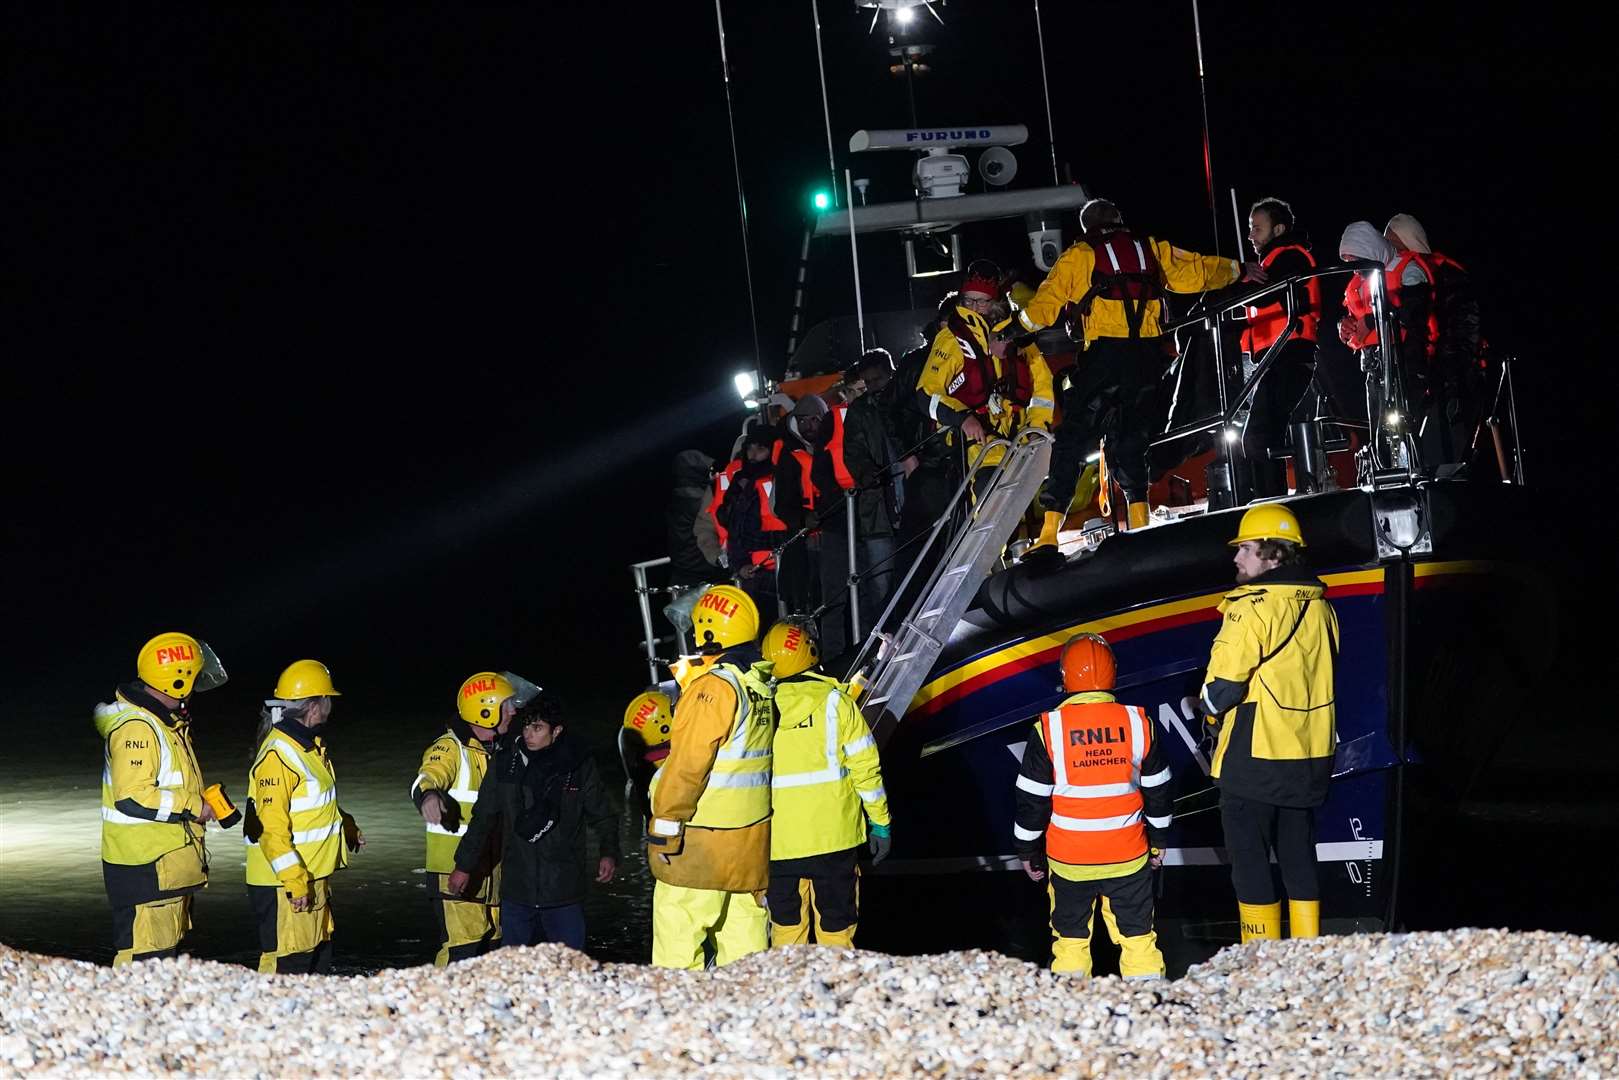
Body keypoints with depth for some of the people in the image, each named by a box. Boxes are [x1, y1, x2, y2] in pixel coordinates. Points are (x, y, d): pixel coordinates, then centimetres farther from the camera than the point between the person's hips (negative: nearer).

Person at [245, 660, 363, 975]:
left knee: (318, 956, 17)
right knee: (287, 964, -7)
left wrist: (348, 830, 31)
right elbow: (271, 828, -24)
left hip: (313, 878, 10)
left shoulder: (310, 746, 13)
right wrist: (294, 881, -25)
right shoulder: (277, 755, -20)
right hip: (283, 884, -10)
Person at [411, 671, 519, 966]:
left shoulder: (496, 751, 13)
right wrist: (428, 795, -57)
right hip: (455, 867, -9)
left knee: (492, 942, 14)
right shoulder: (450, 748, -14)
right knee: (462, 947, -15)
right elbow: (428, 778, -35)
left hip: (491, 866, 9)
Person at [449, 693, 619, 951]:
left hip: (564, 891, -2)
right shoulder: (505, 763, 1)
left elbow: (603, 817, 6)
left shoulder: (581, 768, -3)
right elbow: (482, 819, 10)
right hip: (516, 890, 2)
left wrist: (608, 853, -11)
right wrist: (464, 866, 11)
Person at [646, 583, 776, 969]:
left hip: (702, 844, -8)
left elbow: (687, 763, -18)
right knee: (744, 936, 11)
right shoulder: (762, 686, 10)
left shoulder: (714, 687, -15)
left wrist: (665, 823, -14)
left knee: (678, 937, -4)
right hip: (751, 836, 8)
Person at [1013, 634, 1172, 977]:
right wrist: (1158, 840, 19)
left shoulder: (1049, 729, -11)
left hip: (1068, 858, -1)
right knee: (1137, 935, 11)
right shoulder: (1138, 722, -5)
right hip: (1128, 856, 1)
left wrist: (1028, 852, 7)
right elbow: (1157, 789, 5)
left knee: (1070, 938, 12)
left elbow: (1032, 800, -5)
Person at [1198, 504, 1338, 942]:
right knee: (1299, 858, 14)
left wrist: (1212, 709, 5)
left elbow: (1224, 681, -17)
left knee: (1249, 861, 2)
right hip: (1310, 757, 7)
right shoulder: (1319, 605, 8)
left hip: (1254, 757, -7)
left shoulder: (1253, 606, -16)